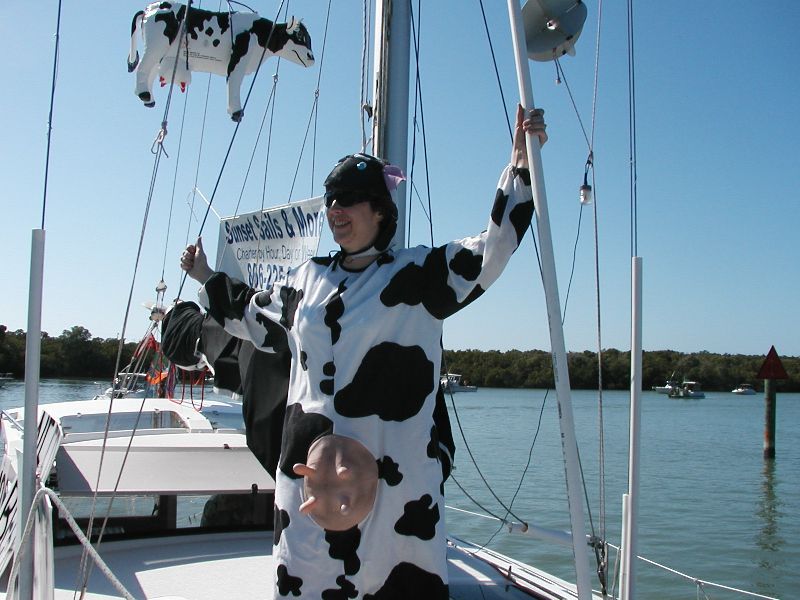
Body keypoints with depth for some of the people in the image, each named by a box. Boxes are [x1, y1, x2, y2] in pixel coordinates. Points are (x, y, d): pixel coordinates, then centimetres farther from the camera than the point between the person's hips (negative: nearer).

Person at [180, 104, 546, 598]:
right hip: (310, 463, 4)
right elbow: (253, 318, 33)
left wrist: (519, 167, -15)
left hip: (393, 470, -4)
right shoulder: (308, 279, 16)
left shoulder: (417, 272, 2)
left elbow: (491, 251, -8)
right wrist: (209, 280, 39)